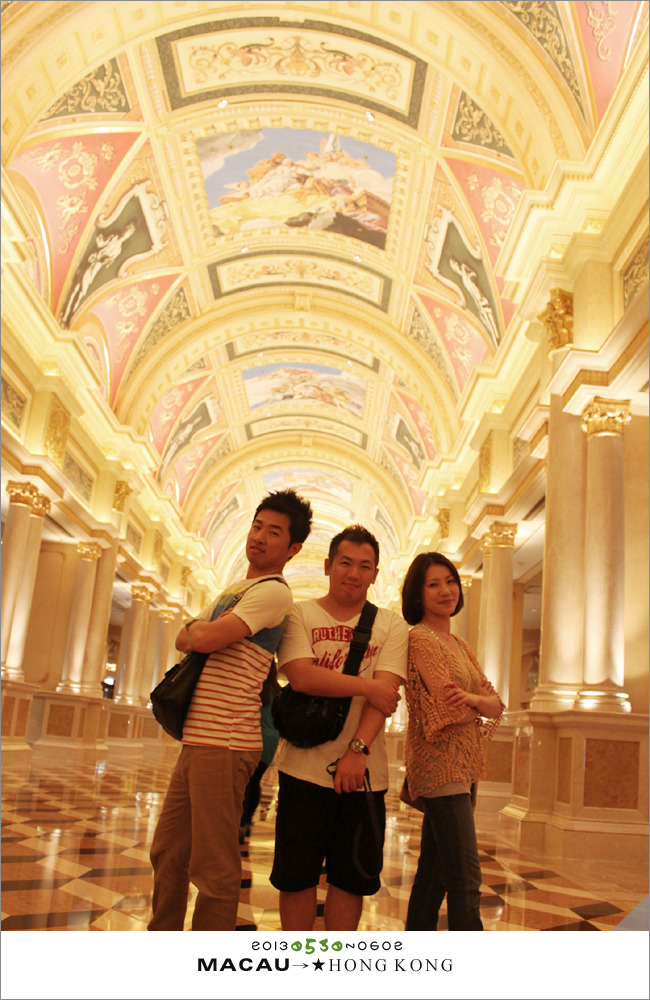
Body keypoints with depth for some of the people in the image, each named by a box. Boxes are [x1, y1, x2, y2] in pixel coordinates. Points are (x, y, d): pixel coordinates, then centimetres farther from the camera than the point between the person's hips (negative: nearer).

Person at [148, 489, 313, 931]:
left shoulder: (273, 592, -11)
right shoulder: (233, 590, 20)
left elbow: (206, 639, -20)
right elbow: (184, 640, 18)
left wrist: (196, 631, 2)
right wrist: (198, 632, -3)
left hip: (224, 744, -9)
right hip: (197, 740, 9)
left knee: (212, 868, 0)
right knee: (167, 855, 18)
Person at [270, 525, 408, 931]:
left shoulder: (391, 626, 6)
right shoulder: (299, 614, 3)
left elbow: (386, 692, -7)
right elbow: (301, 675, -13)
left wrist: (357, 749, -19)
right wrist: (367, 687, -12)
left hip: (364, 771, 1)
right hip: (305, 767, -1)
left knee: (352, 878, 10)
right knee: (296, 876, 8)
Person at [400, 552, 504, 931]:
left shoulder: (460, 645, 17)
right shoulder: (420, 639, -10)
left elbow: (496, 705, 8)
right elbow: (451, 711, -18)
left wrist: (471, 699, -13)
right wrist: (480, 706, 2)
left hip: (461, 768, 9)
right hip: (441, 767, -9)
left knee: (434, 873, 15)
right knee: (465, 881, -10)